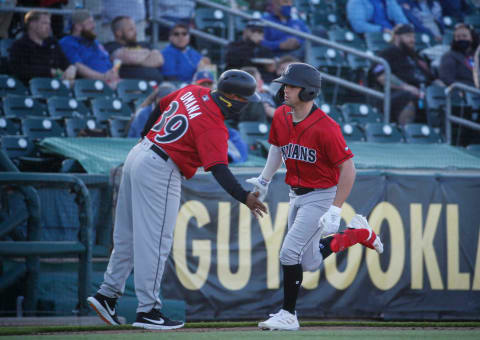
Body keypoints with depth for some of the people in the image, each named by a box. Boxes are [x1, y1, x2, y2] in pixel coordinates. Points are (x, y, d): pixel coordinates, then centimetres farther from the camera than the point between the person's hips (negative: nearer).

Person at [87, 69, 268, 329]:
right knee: (154, 240, -5)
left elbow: (161, 106, 21)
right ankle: (147, 310, -3)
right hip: (160, 171, -9)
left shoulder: (193, 92, 6)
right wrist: (244, 198, -36)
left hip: (137, 154, 9)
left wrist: (146, 138, 33)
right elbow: (219, 169, -29)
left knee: (127, 236, 17)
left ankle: (108, 294, 22)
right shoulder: (213, 127, -19)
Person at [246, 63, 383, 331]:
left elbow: (348, 169, -22)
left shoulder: (325, 127, -24)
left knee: (290, 253, -15)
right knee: (309, 263, 15)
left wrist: (335, 211, -25)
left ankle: (288, 315, -1)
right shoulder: (281, 116, -3)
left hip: (321, 195, -8)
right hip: (297, 195, 8)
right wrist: (264, 180, 11)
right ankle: (359, 233, 33)